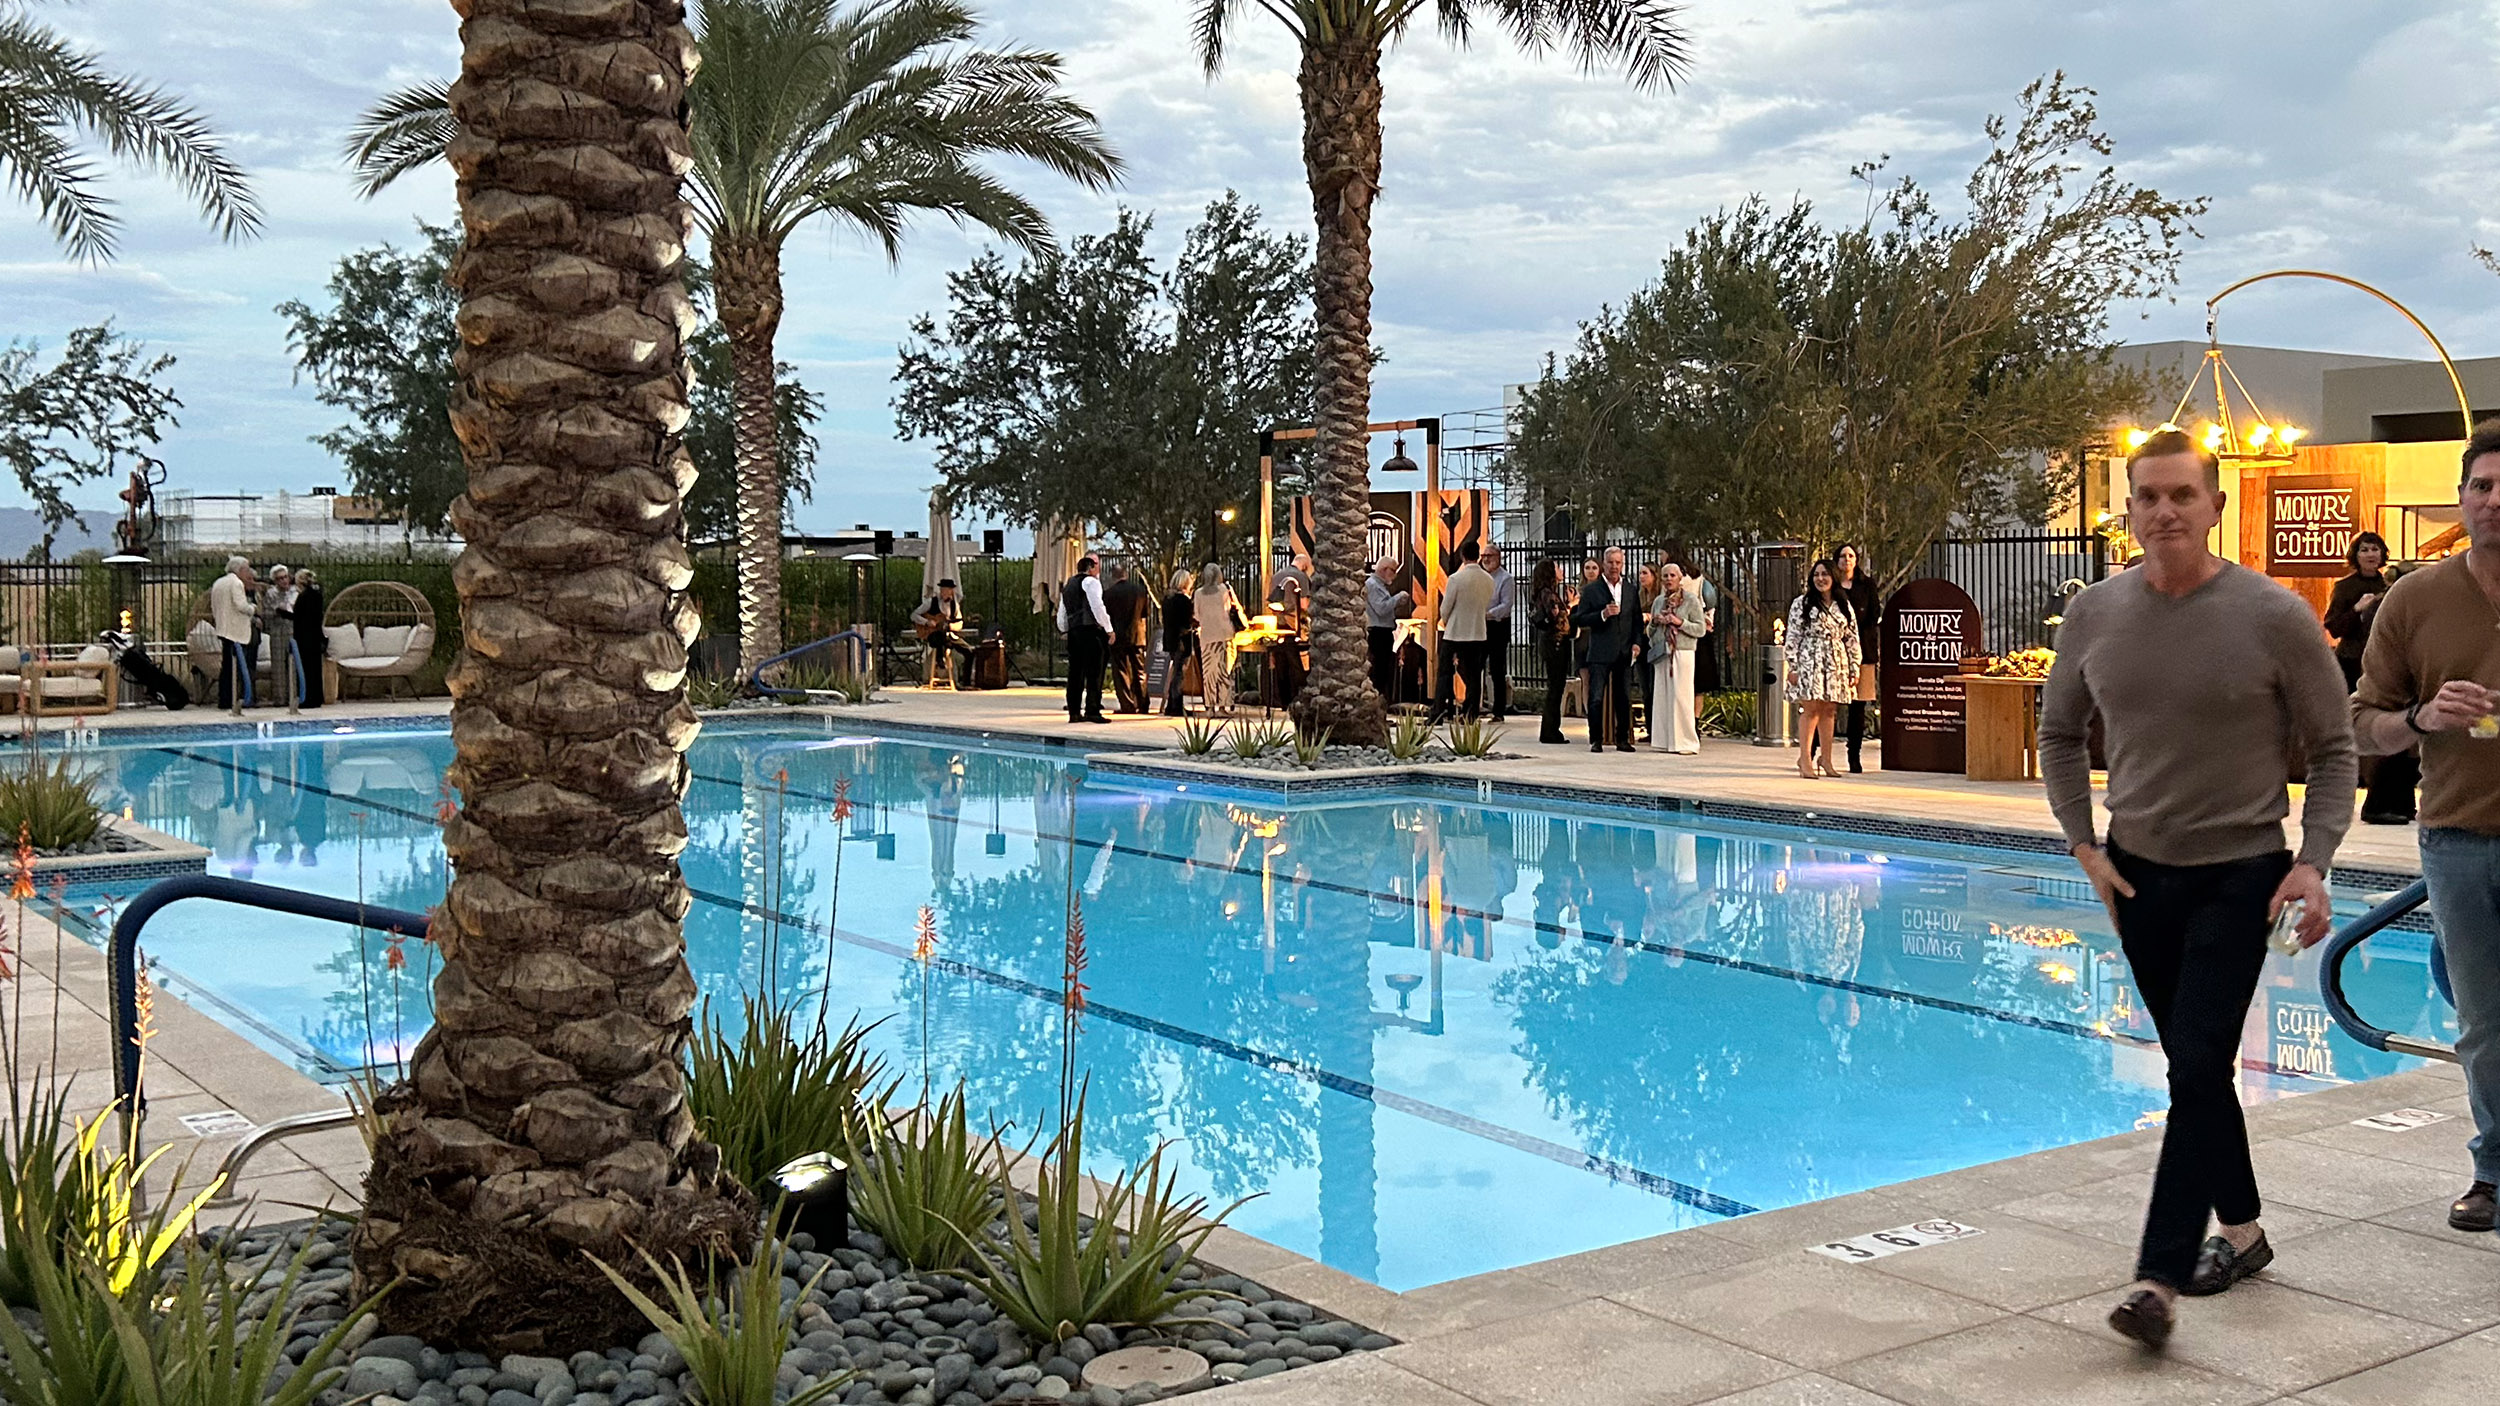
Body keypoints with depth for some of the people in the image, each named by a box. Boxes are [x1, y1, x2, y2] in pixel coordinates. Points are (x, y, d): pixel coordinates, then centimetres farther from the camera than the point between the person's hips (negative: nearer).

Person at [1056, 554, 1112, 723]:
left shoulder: (1067, 587, 24)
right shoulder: (1090, 581, 0)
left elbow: (1061, 617, 23)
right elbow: (1097, 607, -10)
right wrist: (1109, 629, -7)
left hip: (1073, 632, 8)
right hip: (1091, 630, -8)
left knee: (1075, 672, 9)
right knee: (1094, 673, -7)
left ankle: (1074, 712, 9)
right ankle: (1092, 711, -12)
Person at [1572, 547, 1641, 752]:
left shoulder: (1630, 589, 12)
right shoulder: (1591, 590, 1)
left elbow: (1637, 619, 16)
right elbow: (1579, 619, -3)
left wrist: (1636, 642, 2)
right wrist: (1602, 615, -18)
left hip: (1624, 653, 3)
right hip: (1600, 653, -3)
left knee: (1624, 698, 6)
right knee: (1596, 698, -5)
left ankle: (1622, 739, 16)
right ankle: (1596, 740, 3)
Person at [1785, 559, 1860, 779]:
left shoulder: (1844, 605, 13)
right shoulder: (1801, 603, 2)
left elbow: (1852, 638, 13)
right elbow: (1793, 637, -2)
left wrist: (1854, 669, 8)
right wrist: (1793, 667, -8)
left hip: (1836, 664, 4)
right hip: (1809, 661, -4)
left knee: (1829, 711, 5)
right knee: (1812, 709, -11)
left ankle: (1826, 759, 10)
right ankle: (1805, 758, -10)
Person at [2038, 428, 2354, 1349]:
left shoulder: (2273, 617, -12)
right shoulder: (2095, 615, -2)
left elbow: (2333, 747, -4)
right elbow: (2061, 734, 12)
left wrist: (2314, 863, -13)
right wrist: (2084, 844, 3)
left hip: (2238, 874, -4)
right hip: (2138, 873, 4)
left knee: (2198, 1066, -11)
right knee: (2193, 1064, 15)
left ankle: (2160, 1279, -10)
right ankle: (2242, 1231, 33)